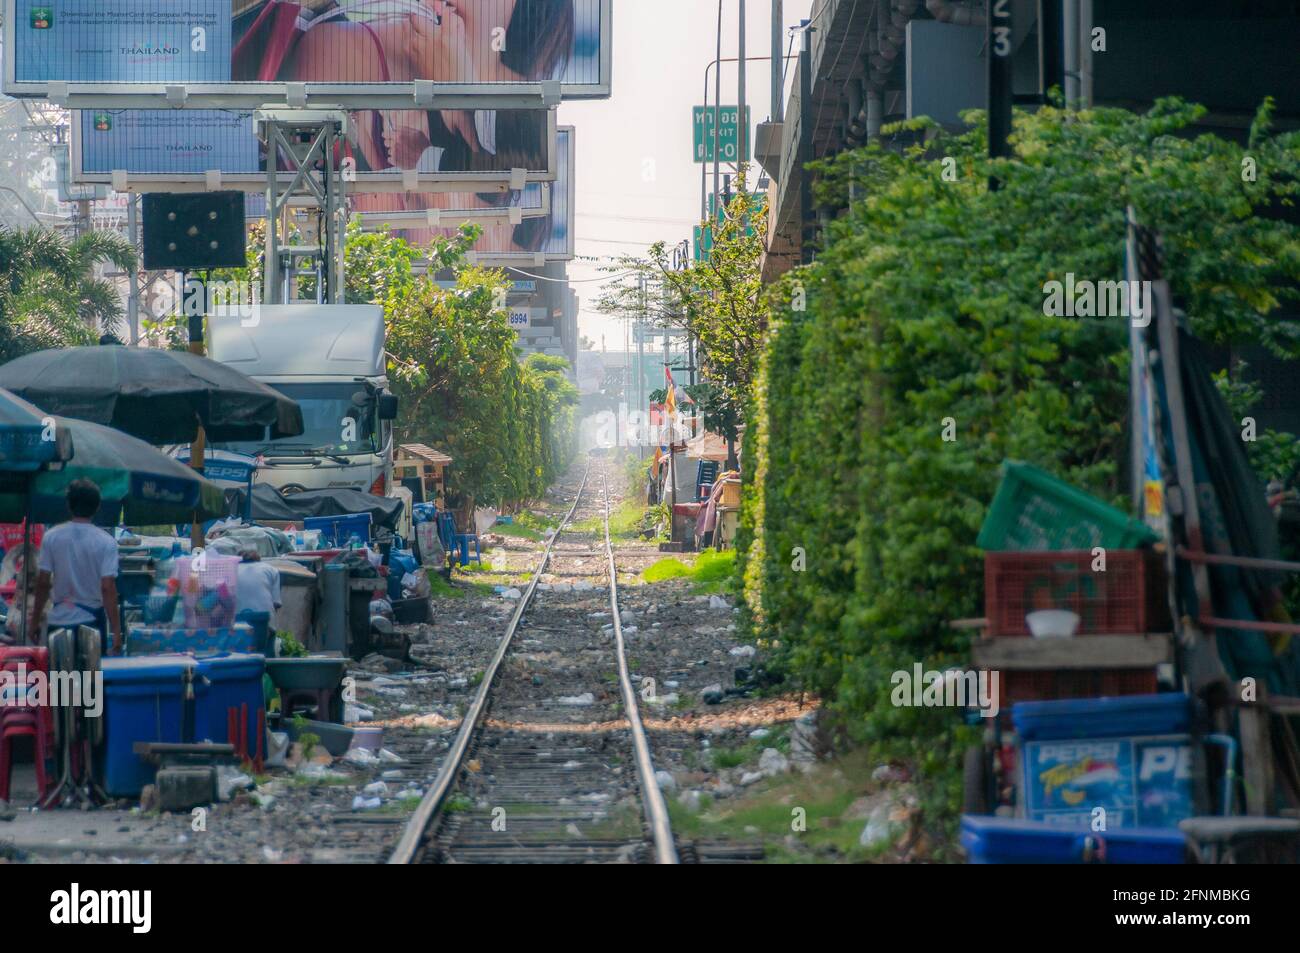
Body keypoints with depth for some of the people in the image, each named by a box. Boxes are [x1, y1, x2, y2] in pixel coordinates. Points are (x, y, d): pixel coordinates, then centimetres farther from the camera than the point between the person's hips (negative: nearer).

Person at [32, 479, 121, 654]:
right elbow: (108, 588, -13)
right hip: (92, 621, -2)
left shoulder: (52, 537, -2)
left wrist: (36, 617, 9)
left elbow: (42, 582, -2)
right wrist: (116, 631, -11)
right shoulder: (106, 542, -9)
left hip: (59, 622, 2)